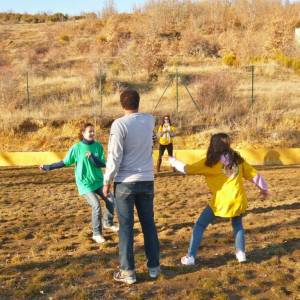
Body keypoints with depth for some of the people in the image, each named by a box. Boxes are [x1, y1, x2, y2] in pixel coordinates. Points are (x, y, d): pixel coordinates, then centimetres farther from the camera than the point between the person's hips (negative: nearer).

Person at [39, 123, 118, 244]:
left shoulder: (98, 146, -4)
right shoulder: (76, 148, -11)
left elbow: (103, 164, -7)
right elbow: (65, 162, -2)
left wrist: (92, 158, -25)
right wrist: (48, 167, -5)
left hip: (99, 181, 4)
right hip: (85, 183, -4)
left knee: (111, 201, 1)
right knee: (96, 205, -16)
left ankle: (107, 223, 28)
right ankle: (97, 234, 0)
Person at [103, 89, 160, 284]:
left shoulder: (119, 124, -12)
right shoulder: (149, 121, 3)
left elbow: (114, 157, -14)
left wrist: (107, 181, -4)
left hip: (125, 182, -4)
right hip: (146, 180, 4)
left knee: (126, 226, 3)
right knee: (149, 224, 14)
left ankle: (128, 272, 7)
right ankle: (154, 266, 21)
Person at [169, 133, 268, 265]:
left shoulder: (210, 162, -3)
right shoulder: (237, 159, 9)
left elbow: (187, 169, -3)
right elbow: (253, 174, 14)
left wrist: (173, 161, 14)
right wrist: (263, 188, 29)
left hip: (221, 201, -4)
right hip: (238, 200, 4)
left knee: (200, 225, 11)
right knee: (237, 224, 30)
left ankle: (190, 257, 7)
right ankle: (241, 253, 18)